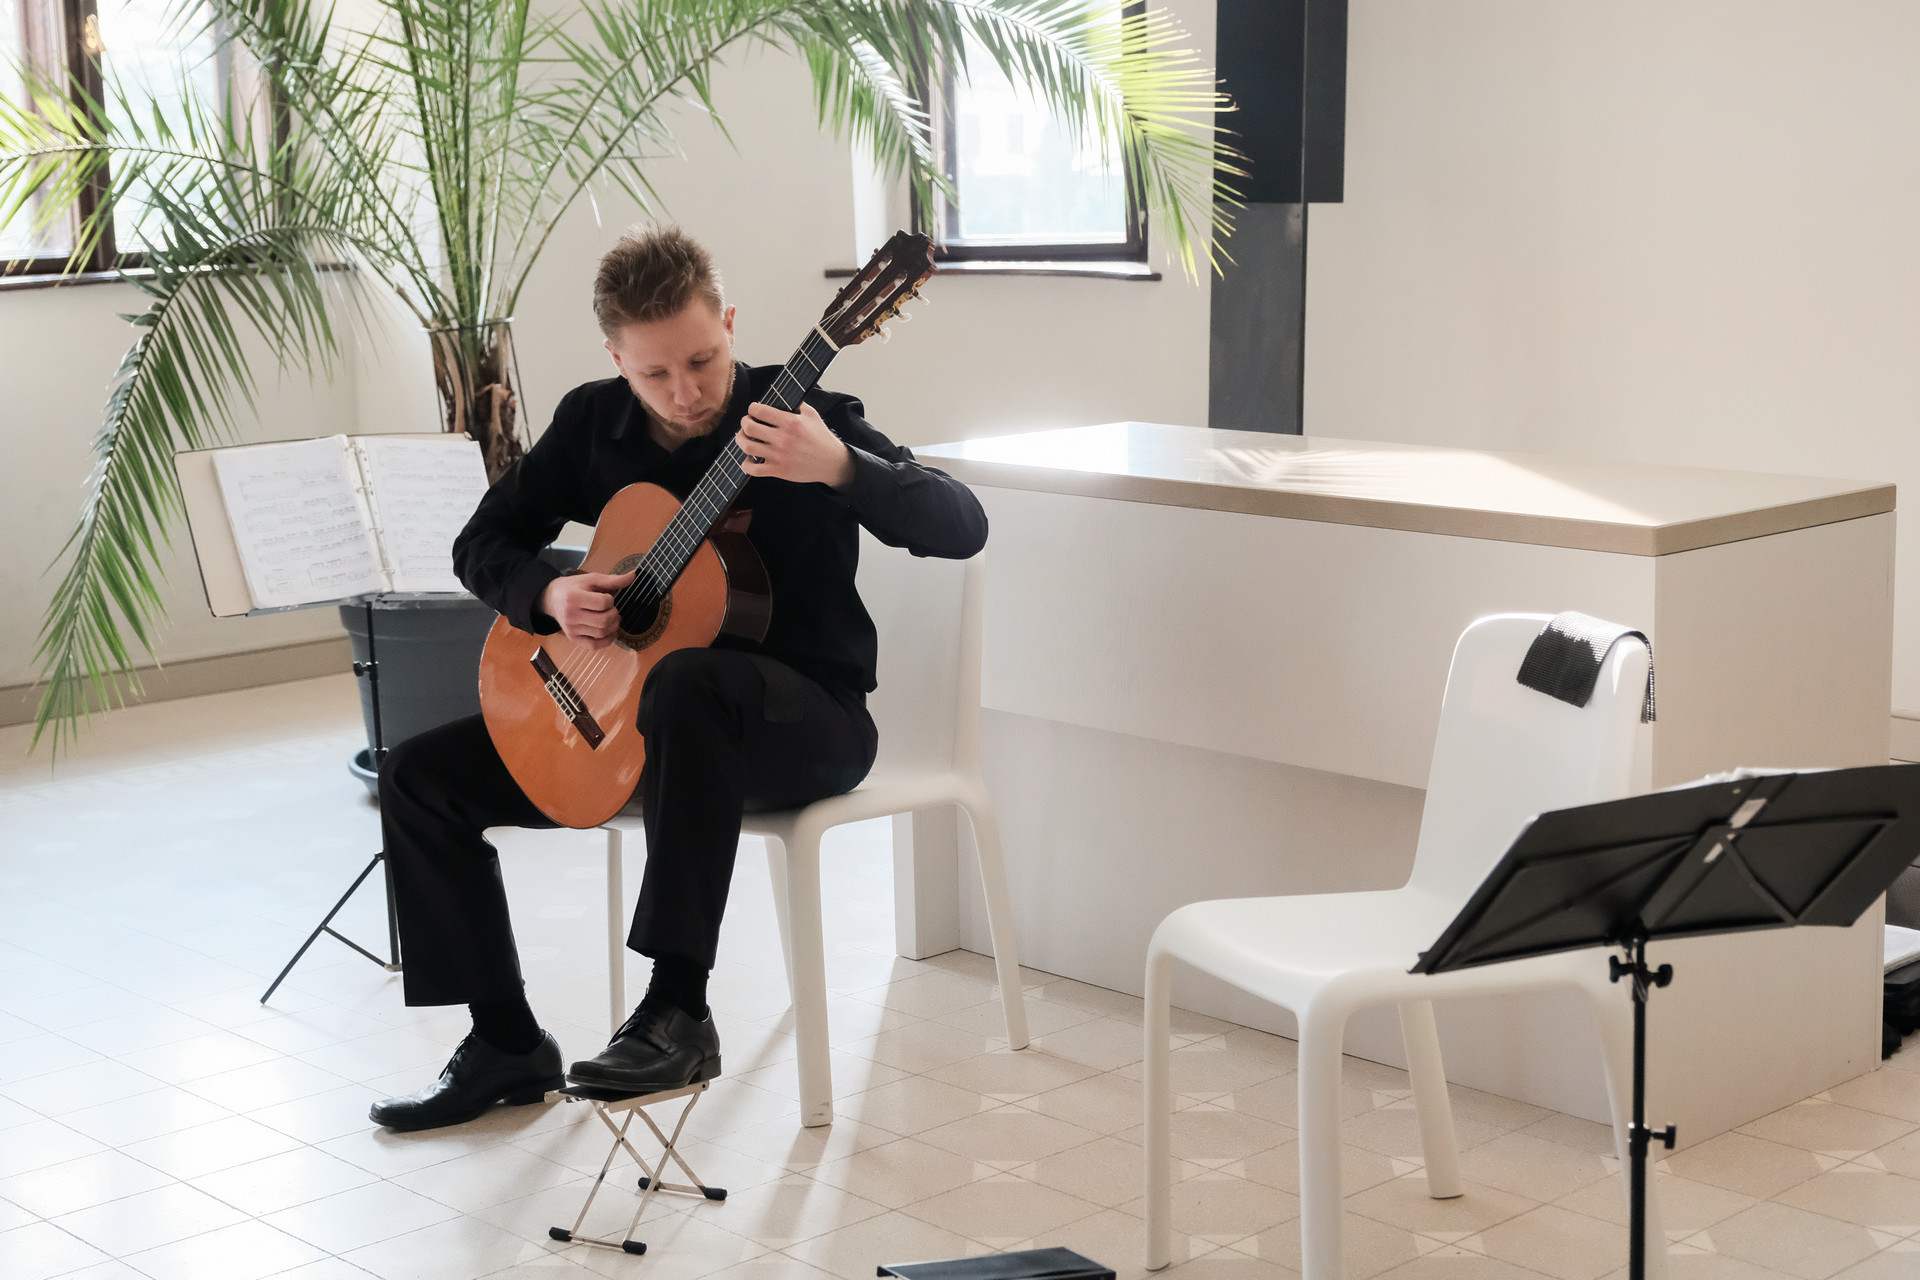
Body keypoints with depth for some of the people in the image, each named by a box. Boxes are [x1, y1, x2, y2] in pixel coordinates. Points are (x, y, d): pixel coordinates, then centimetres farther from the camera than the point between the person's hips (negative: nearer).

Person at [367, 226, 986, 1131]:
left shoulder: (799, 417, -13)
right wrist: (548, 595, -11)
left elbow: (962, 528, -23)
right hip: (619, 707, 6)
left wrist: (838, 467, -40)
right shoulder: (593, 422, 2)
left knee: (687, 684, -41)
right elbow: (484, 542, 12)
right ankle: (508, 1045, 3)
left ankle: (679, 1012, -35)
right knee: (421, 775, -4)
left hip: (807, 718, -6)